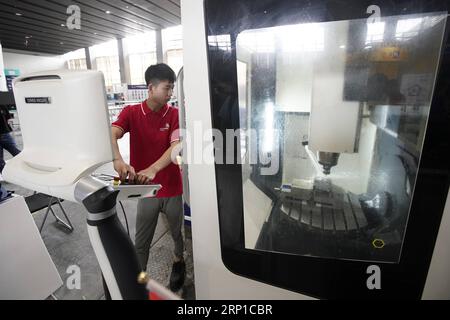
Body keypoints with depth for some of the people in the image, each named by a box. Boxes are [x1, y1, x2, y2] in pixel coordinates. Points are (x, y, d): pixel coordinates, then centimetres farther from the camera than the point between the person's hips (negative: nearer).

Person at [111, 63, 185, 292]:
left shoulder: (175, 114, -7)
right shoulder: (131, 113, -6)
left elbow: (176, 147, -21)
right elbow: (111, 135, -22)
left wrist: (152, 170, -39)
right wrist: (118, 160, -44)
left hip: (172, 188, 1)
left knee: (178, 232, 21)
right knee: (141, 242, 12)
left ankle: (179, 261, 51)